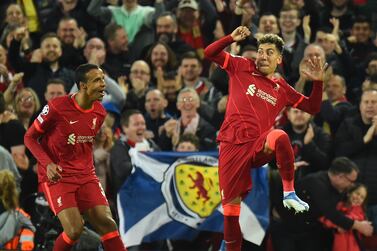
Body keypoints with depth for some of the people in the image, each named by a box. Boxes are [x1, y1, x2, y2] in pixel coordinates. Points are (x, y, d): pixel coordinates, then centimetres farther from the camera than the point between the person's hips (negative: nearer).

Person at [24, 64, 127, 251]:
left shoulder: (99, 113, 4)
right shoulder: (57, 107, -15)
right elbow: (29, 137, -6)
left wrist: (90, 168, 13)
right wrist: (48, 164, -19)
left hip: (86, 176, 5)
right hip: (56, 176, -5)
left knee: (107, 224, -10)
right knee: (75, 229, -19)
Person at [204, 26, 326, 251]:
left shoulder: (282, 89, 17)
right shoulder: (242, 68, 12)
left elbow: (312, 108, 21)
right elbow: (210, 53, 10)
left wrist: (318, 82, 7)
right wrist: (232, 38, -4)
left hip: (259, 146, 0)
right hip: (232, 146, 0)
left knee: (280, 137, -37)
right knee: (231, 203, -3)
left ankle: (289, 193, -25)